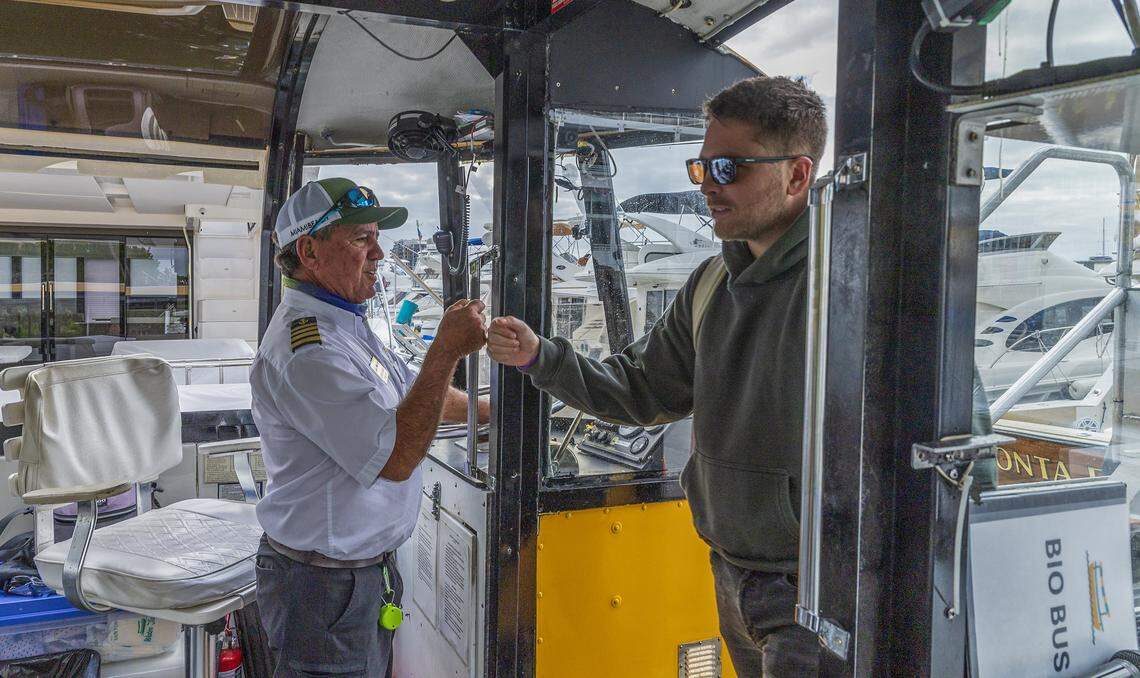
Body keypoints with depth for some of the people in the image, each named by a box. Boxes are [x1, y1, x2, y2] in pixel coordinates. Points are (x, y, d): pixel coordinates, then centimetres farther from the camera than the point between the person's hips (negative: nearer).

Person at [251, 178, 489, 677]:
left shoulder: (343, 324, 10)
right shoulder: (306, 349, -26)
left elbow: (412, 394, 22)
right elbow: (396, 458, -28)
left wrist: (494, 411, 19)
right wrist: (447, 351, -28)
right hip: (326, 584, -10)